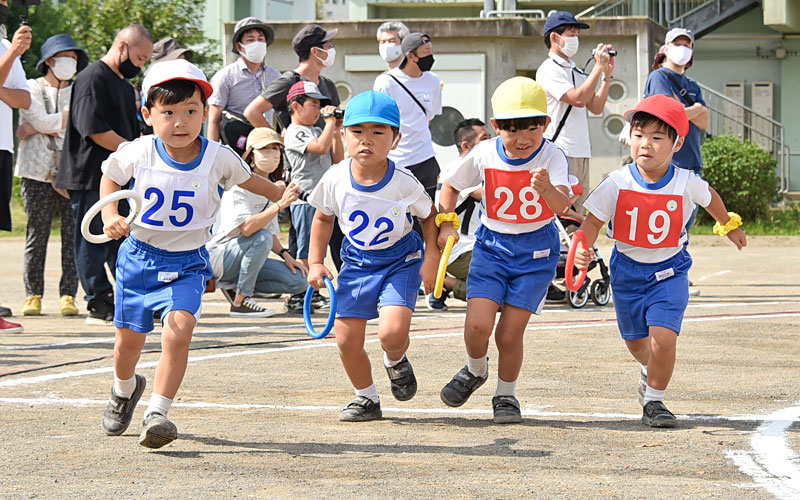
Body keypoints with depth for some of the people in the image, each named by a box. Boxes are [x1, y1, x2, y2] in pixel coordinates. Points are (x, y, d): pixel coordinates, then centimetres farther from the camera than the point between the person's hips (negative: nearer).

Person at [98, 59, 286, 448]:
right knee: (129, 338, 10)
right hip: (139, 255, 1)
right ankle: (124, 389, 44)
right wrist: (110, 216, -6)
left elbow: (246, 179, 11)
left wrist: (283, 195, 8)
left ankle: (157, 412, -20)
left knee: (179, 328, -24)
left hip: (188, 262, -1)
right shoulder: (137, 154, -12)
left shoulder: (217, 158, -11)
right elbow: (109, 179, 9)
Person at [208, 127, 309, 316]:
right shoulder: (239, 185, -17)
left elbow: (272, 233, 16)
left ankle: (234, 287, 5)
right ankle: (239, 302, -24)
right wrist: (280, 205, -37)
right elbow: (247, 228, -32)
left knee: (298, 281, -8)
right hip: (218, 256, -8)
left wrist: (286, 255, -2)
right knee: (262, 237, -34)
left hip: (245, 258, 8)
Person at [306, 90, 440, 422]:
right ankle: (367, 399, 22)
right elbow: (323, 217, 6)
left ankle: (396, 361, 17)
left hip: (400, 260, -3)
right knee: (347, 340, -4)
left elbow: (430, 215, 0)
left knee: (391, 332, -22)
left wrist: (431, 260, -8)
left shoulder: (404, 184, -20)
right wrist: (315, 263, 1)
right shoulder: (336, 180, -14)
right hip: (357, 261, 3)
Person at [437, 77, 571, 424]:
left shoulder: (552, 158, -17)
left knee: (510, 332, -3)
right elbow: (451, 186, 8)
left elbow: (562, 206, -33)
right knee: (478, 324, -14)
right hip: (492, 246, 2)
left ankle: (506, 396, 23)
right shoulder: (484, 155, -10)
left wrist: (548, 189, -54)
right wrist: (446, 223, -3)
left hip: (535, 252, -2)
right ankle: (475, 370, 20)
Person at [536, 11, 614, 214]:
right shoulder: (549, 69, -6)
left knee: (577, 213, 9)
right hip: (560, 153, -9)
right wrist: (599, 67, -12)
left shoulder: (577, 73, 20)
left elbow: (596, 107, 15)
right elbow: (578, 98, -17)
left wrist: (607, 75, 8)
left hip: (581, 154, 9)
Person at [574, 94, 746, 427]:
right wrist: (583, 247, -36)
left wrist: (729, 226, 26)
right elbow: (594, 220, -15)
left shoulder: (686, 183, -16)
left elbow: (710, 198, 7)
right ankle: (650, 371, 54)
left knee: (663, 338, -18)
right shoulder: (617, 184, -18)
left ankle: (654, 400, 5)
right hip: (628, 271, 2)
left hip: (669, 272, -1)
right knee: (636, 342, 18)